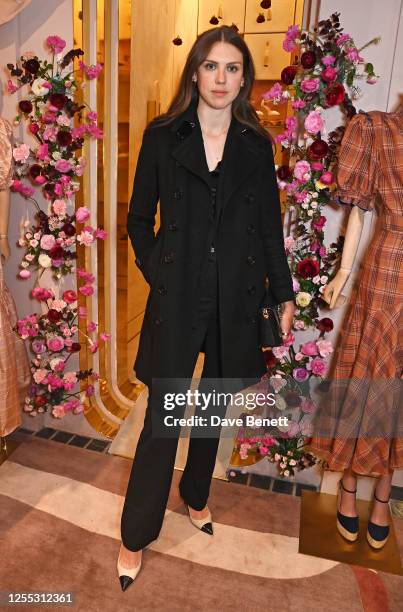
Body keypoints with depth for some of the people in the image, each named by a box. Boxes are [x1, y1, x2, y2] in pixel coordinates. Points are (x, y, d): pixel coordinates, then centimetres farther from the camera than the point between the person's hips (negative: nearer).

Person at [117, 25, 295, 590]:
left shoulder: (256, 145, 6)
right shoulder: (162, 136, 1)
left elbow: (270, 227, 8)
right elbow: (139, 218, 6)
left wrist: (284, 294, 8)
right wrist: (158, 274, -4)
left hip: (235, 299, 3)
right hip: (177, 298, -2)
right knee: (163, 415, 1)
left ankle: (196, 496, 42)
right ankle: (136, 536, 22)